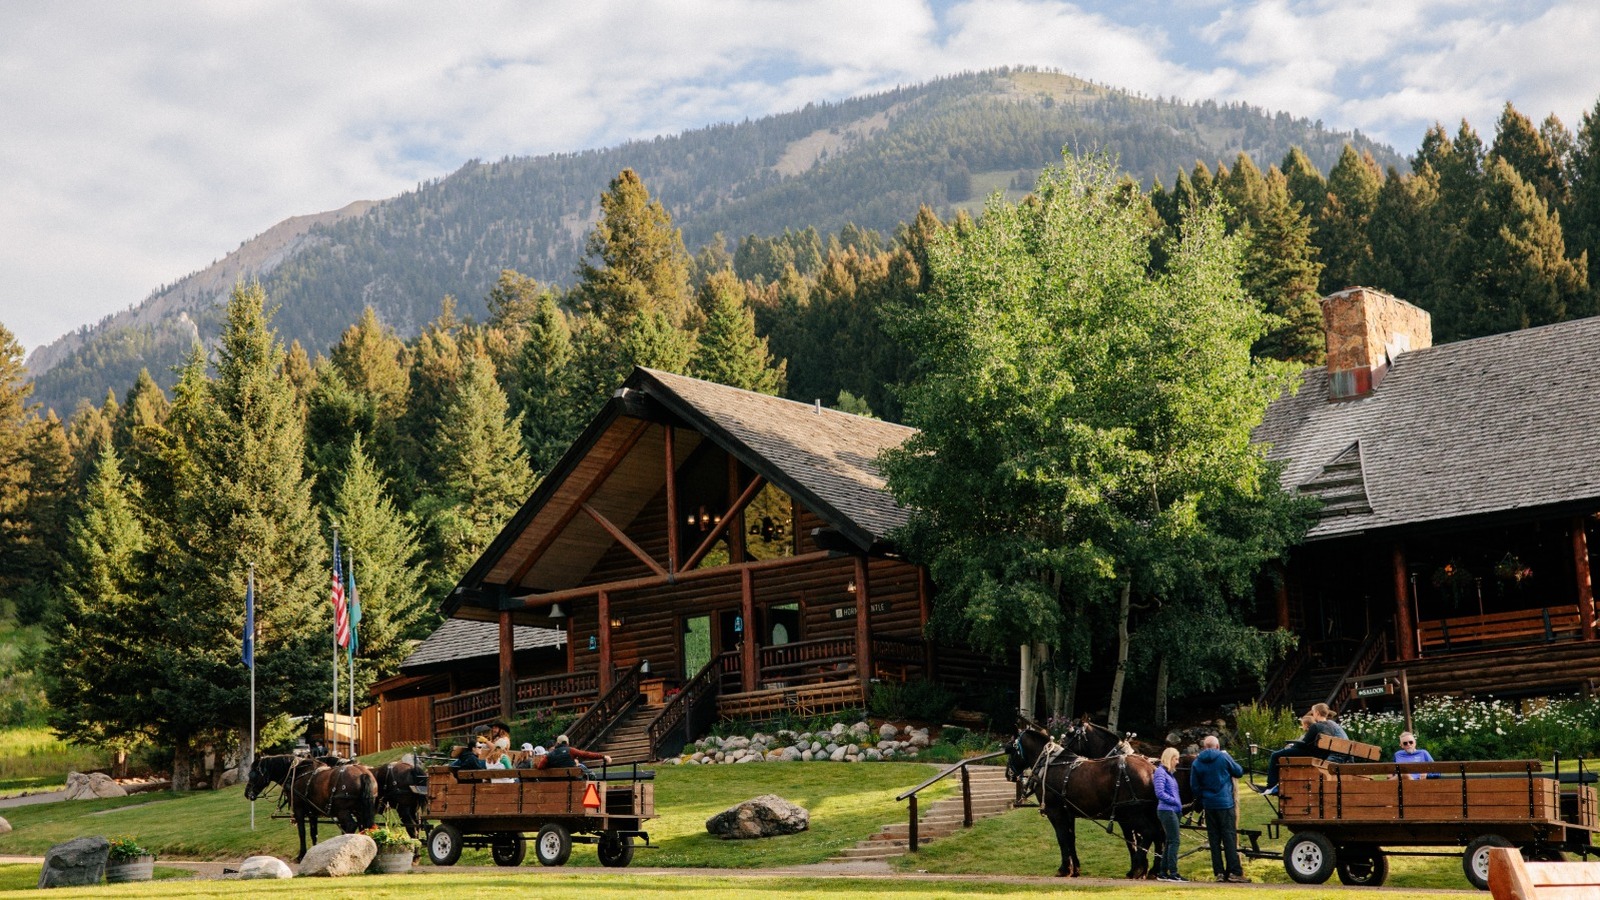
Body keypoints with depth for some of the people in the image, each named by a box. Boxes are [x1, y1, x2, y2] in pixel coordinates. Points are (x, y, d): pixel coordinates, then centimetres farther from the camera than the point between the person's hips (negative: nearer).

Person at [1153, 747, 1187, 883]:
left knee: (1170, 842, 11)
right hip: (1167, 810, -10)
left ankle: (1162, 873, 14)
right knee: (1174, 841, -11)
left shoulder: (1169, 773, 18)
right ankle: (1173, 873, -10)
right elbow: (1160, 793, -18)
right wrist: (1176, 801, -11)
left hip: (1173, 811, 10)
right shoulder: (1161, 772, -9)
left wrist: (1179, 805, 7)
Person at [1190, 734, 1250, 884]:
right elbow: (1239, 772, 5)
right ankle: (1234, 872, -7)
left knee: (1214, 839, 7)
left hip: (1209, 805, 3)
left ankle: (1219, 873, 6)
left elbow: (1194, 785, 6)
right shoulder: (1223, 757, -6)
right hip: (1225, 803, -3)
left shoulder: (1196, 763, 3)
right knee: (1229, 836, -2)